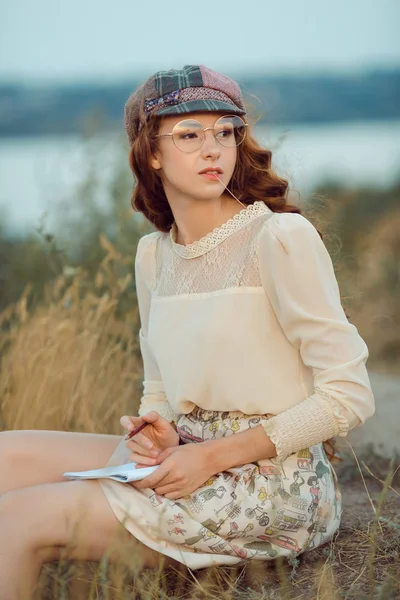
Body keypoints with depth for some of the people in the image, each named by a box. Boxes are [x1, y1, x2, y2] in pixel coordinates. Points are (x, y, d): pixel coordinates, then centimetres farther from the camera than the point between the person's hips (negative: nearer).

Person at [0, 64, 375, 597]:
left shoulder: (280, 238, -12)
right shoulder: (153, 254, 10)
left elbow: (350, 396, -14)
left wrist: (212, 456, -17)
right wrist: (159, 434, -6)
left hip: (270, 486, -7)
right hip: (187, 462, 7)